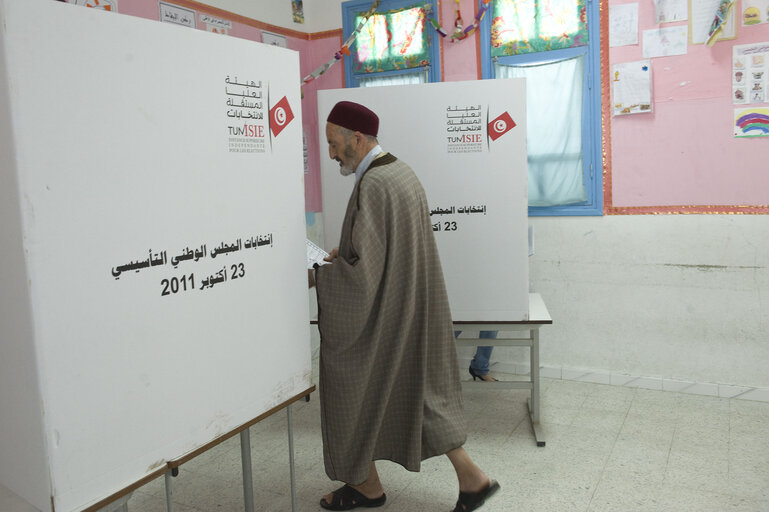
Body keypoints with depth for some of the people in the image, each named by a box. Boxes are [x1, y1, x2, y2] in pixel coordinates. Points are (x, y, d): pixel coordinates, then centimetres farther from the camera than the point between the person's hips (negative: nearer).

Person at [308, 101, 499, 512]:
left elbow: (363, 272, -26)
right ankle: (471, 478, 22)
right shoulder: (402, 172, 6)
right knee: (420, 390, 18)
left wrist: (314, 276, -14)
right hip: (412, 311, 9)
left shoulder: (372, 185, -24)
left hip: (377, 319, -9)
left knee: (354, 398, 12)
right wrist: (344, 251, 13)